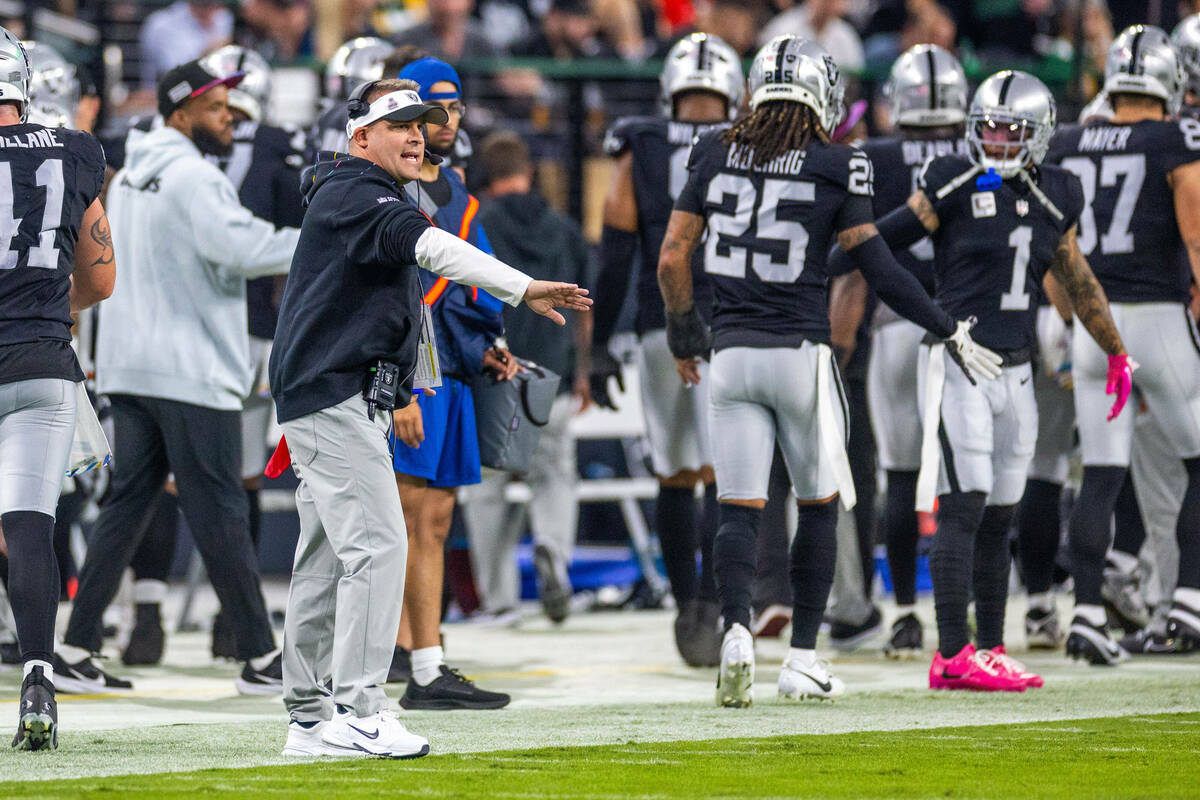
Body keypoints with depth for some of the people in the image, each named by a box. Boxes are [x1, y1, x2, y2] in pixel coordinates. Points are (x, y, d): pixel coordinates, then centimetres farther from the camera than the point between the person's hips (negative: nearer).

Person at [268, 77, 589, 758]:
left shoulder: (365, 197, 22)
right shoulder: (355, 196, -13)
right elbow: (428, 246, -29)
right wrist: (522, 289, -40)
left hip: (350, 403, 11)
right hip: (336, 396, -11)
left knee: (329, 557, 11)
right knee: (376, 544, -16)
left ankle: (311, 719, 15)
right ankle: (354, 713, -18)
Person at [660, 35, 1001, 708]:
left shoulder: (716, 154, 4)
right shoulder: (835, 167, -5)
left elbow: (673, 260, 5)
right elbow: (878, 267, -5)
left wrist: (684, 334, 21)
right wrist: (948, 332, 5)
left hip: (732, 351, 2)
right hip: (799, 351, -2)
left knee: (740, 510, 5)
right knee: (818, 505, 13)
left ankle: (737, 627, -20)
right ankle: (803, 659, 11)